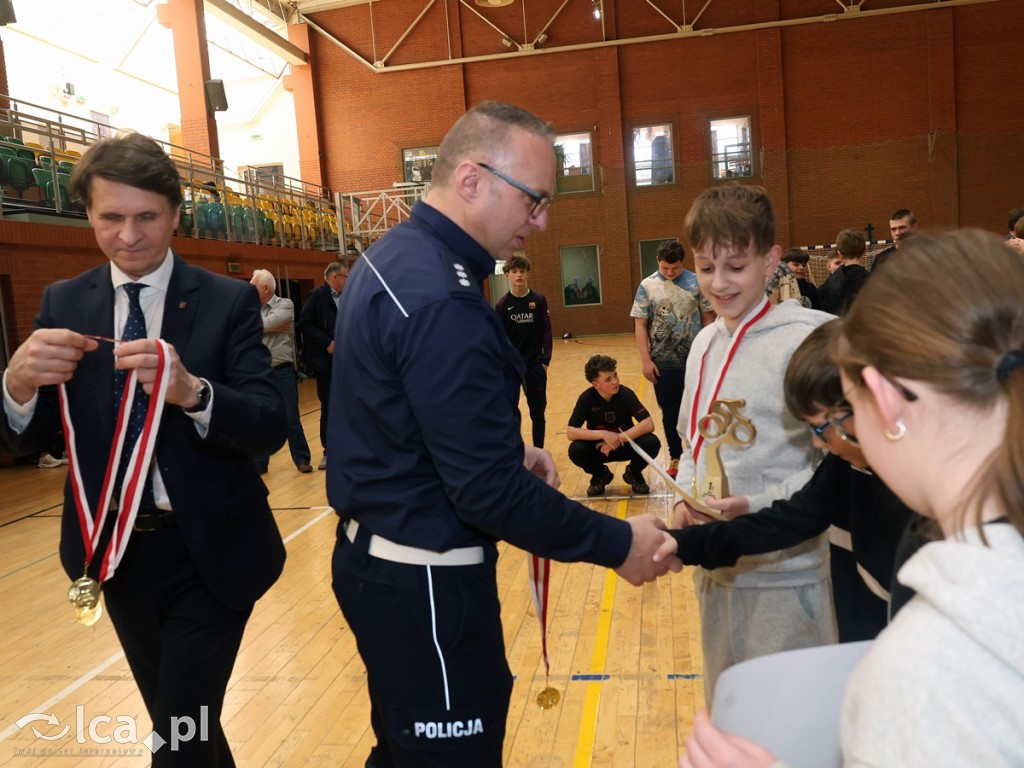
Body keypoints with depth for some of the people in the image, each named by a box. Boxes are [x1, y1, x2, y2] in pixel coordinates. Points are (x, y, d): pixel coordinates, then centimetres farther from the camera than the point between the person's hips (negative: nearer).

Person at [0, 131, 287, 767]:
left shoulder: (228, 301, -10)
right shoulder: (64, 303, 1)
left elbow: (270, 428, -18)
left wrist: (191, 392, -38)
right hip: (115, 551, 4)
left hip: (207, 553, -4)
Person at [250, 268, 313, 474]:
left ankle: (302, 459, 15)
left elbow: (268, 322, -18)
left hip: (282, 371, -4)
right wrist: (272, 328, -12)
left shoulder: (285, 304, -3)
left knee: (291, 419, 3)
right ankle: (259, 463, 21)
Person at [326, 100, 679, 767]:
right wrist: (619, 543, -16)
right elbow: (488, 492, -26)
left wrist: (510, 452, 6)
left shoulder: (391, 256, 6)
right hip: (426, 584, -10)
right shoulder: (441, 300, -26)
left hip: (374, 555, 10)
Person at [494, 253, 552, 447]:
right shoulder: (502, 304, -3)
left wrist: (545, 361, -5)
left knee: (537, 413, 8)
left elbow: (546, 332, 0)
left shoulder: (539, 300, -1)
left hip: (535, 365, 1)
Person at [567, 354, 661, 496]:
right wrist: (603, 434, -34)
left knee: (652, 442, -29)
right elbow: (570, 432, -23)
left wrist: (619, 438, -33)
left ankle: (633, 473, 5)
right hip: (599, 447, 0)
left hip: (626, 444, 0)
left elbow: (649, 424, -26)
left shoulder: (626, 394, -18)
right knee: (575, 450, -32)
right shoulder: (587, 398, -17)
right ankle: (600, 475, 4)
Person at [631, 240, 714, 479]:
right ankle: (675, 458, 25)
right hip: (663, 362, 0)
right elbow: (640, 325, -3)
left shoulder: (696, 282, -1)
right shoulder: (647, 286, -2)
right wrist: (646, 360, -9)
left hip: (694, 360, 0)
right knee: (670, 413, 11)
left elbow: (707, 318, 4)